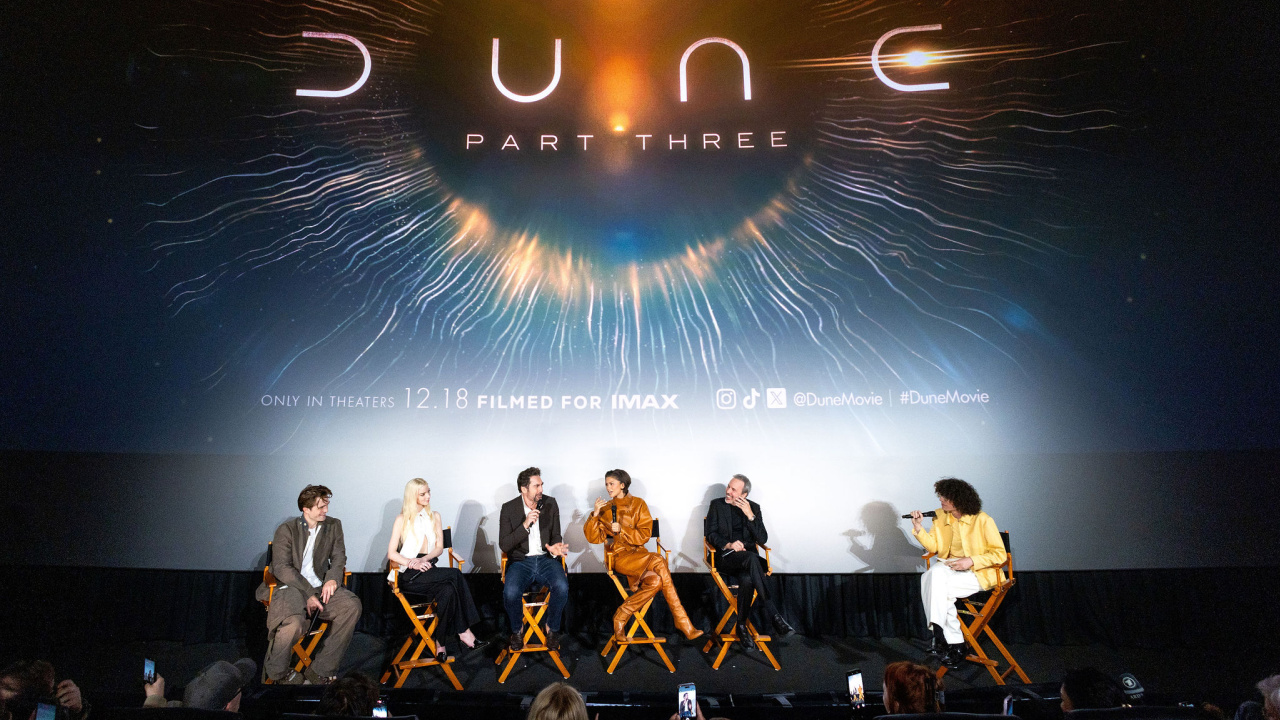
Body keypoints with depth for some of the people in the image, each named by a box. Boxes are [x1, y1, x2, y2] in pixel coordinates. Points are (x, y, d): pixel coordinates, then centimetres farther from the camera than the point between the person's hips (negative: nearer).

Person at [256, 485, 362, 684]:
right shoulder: (287, 529, -2)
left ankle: (320, 670, -17)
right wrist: (308, 593, -20)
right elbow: (281, 567, -10)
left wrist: (332, 579, -14)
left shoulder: (333, 525, 11)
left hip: (319, 587, 4)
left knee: (352, 605, -25)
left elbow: (338, 556, 10)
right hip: (291, 587, -4)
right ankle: (276, 671, -4)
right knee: (295, 621, -36)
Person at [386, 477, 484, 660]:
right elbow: (391, 553, -2)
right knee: (455, 574, -30)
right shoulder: (402, 519, 4)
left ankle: (440, 642, -27)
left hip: (429, 568, 4)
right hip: (410, 575, -4)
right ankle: (464, 632, -26)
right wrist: (413, 563, -18)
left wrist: (424, 559, -11)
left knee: (448, 590, -32)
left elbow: (439, 548, 10)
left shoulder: (434, 516, 16)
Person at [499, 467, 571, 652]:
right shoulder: (509, 508, -1)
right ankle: (517, 630, 1)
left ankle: (552, 628, -2)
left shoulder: (550, 504, 6)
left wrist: (555, 548, -13)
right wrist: (525, 525, -20)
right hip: (520, 561, -1)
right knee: (510, 593, -31)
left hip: (546, 559, 1)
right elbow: (504, 545, -7)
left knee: (562, 587, -30)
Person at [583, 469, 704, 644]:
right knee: (658, 561, -28)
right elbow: (594, 537, 0)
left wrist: (622, 530, -13)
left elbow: (645, 535, -2)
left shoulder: (638, 504, 7)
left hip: (638, 554, 2)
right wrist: (595, 514, -11)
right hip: (620, 556, -2)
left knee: (655, 580, -30)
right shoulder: (605, 508, 9)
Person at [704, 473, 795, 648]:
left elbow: (763, 538, 2)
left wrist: (750, 515, -11)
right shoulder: (717, 504, 10)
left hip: (747, 558, 2)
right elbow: (711, 534, 2)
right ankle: (774, 616, -40)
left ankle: (741, 626, -22)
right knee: (752, 558, -37)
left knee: (747, 579, -38)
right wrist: (728, 545, -18)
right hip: (725, 557, -2)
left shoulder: (754, 508, 12)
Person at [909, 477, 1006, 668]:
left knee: (937, 586, -30)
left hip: (979, 573, -6)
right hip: (948, 566, 6)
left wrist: (971, 561, -20)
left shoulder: (983, 521, -9)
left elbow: (1000, 554, -9)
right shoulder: (941, 516, 8)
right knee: (935, 573, -29)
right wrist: (919, 529, -8)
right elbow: (934, 547, 7)